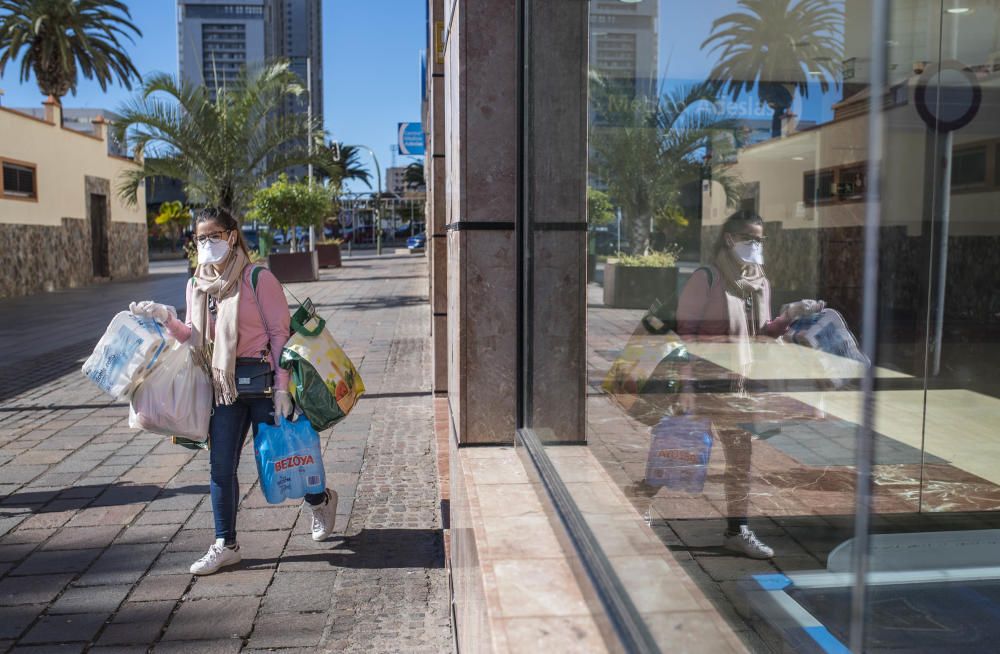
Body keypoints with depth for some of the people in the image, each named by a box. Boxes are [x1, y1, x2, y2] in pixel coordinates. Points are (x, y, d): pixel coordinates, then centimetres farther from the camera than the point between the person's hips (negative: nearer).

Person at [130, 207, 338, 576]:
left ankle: (320, 500, 37)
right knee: (220, 467, 4)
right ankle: (225, 545, 17)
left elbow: (280, 334, -11)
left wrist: (281, 387, -16)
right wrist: (165, 318, -5)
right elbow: (193, 337, 14)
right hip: (224, 387, 5)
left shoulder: (257, 279, -10)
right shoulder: (197, 286, 8)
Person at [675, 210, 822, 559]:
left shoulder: (760, 283, 10)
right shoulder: (706, 278, -11)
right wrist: (686, 385, -18)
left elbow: (761, 335, 13)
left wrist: (789, 315, -4)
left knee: (741, 459, 9)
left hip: (741, 385, 7)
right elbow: (685, 333, -14)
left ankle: (737, 529, 19)